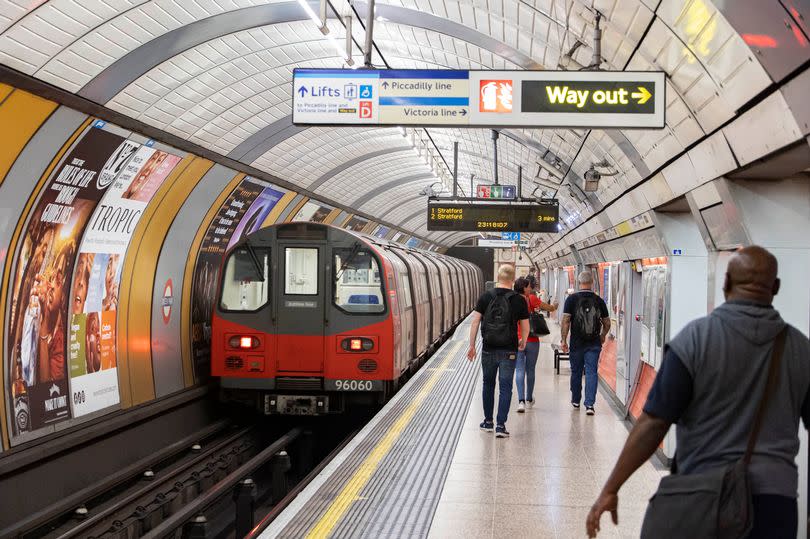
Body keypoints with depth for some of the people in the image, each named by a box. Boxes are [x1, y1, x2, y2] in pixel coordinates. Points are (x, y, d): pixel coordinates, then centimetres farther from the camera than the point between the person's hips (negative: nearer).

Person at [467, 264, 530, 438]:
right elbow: (525, 326, 1)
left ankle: (488, 422, 24)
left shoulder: (485, 297, -2)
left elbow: (475, 321, -4)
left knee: (488, 385, 17)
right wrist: (523, 342, 21)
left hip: (488, 350, 2)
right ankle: (501, 425, -3)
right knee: (505, 388, 3)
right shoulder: (518, 300, -4)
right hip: (508, 351, -2)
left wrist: (472, 345, 3)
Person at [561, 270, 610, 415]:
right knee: (591, 372, 1)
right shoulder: (599, 301, 1)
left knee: (576, 372, 13)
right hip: (594, 344, 1)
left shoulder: (572, 299, -5)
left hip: (576, 343, -1)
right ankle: (589, 404, -7)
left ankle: (576, 401, 26)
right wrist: (602, 336, 25)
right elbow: (607, 323, 8)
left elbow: (566, 321, -10)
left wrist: (563, 340, -5)